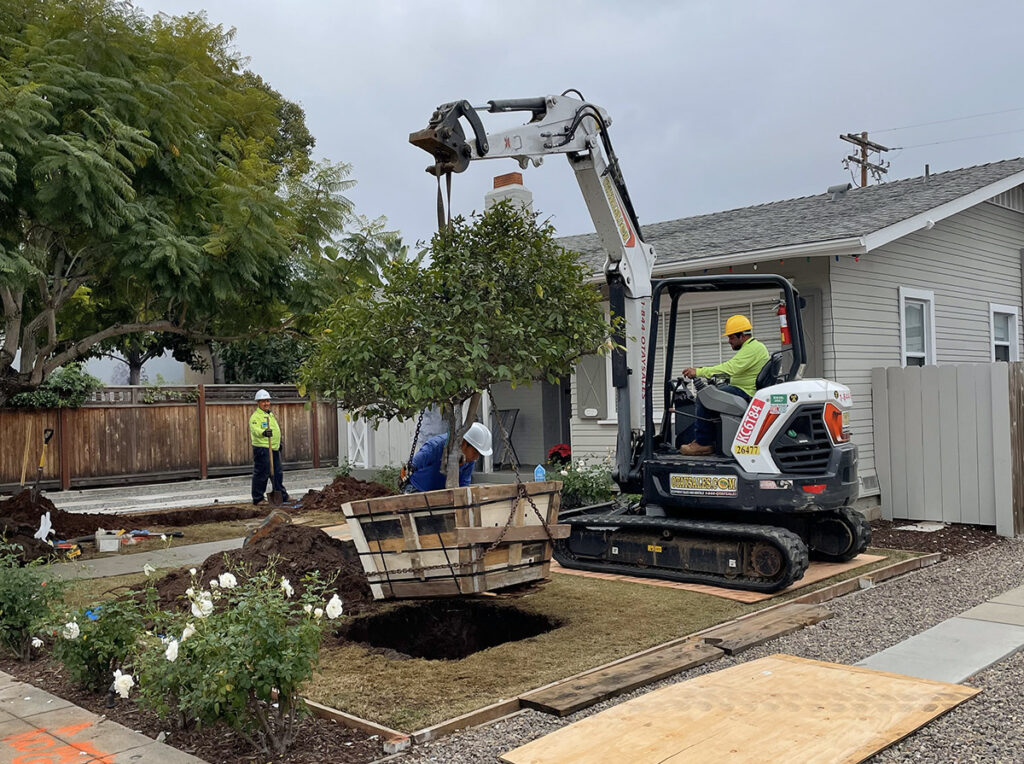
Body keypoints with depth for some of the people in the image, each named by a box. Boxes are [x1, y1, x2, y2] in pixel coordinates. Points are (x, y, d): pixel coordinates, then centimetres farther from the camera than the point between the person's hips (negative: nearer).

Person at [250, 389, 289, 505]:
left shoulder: (271, 414, 20)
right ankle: (257, 498, 1)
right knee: (261, 474, -7)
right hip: (262, 449, -9)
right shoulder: (256, 416, -10)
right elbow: (255, 429, -28)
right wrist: (263, 433, -47)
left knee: (277, 473, 15)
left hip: (274, 449, 9)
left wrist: (279, 443, 31)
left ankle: (282, 496, 26)